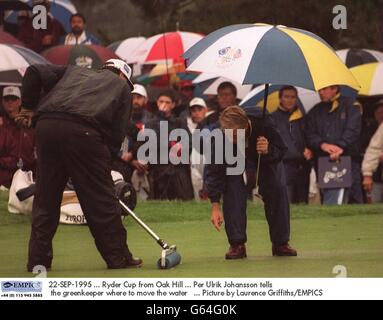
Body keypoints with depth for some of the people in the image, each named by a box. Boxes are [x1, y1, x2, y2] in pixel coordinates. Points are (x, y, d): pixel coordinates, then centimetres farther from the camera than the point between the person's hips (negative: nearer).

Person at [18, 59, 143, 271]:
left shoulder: (74, 71, 33)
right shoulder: (121, 86, 23)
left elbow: (34, 72, 23)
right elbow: (118, 132, 13)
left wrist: (28, 107, 27)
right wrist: (105, 160, 17)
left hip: (46, 124, 4)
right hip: (83, 130, -4)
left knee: (46, 196, 10)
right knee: (101, 199, 4)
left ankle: (38, 259, 10)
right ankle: (117, 256, 10)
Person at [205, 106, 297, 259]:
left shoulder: (263, 123, -40)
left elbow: (280, 151, -24)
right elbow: (213, 170, -33)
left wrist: (268, 151, -48)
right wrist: (215, 206, -39)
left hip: (267, 156, 0)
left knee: (278, 189, -12)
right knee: (231, 188, -21)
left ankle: (280, 243, 2)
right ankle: (237, 245, -15)